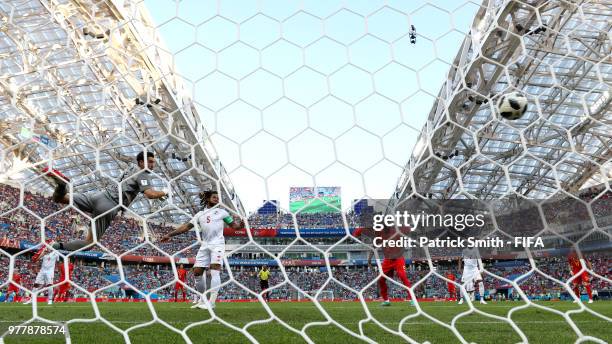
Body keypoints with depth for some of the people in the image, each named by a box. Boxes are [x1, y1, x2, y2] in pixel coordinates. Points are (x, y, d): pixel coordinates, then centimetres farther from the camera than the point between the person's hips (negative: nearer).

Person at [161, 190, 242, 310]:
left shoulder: (222, 212, 10)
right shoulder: (200, 214, 17)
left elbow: (234, 225, 9)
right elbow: (186, 226, 16)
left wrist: (241, 223, -14)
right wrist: (169, 234, 12)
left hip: (217, 244, -4)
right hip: (205, 245, 4)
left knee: (214, 271, -16)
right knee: (197, 272, 0)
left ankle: (211, 302, -17)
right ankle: (203, 300, 17)